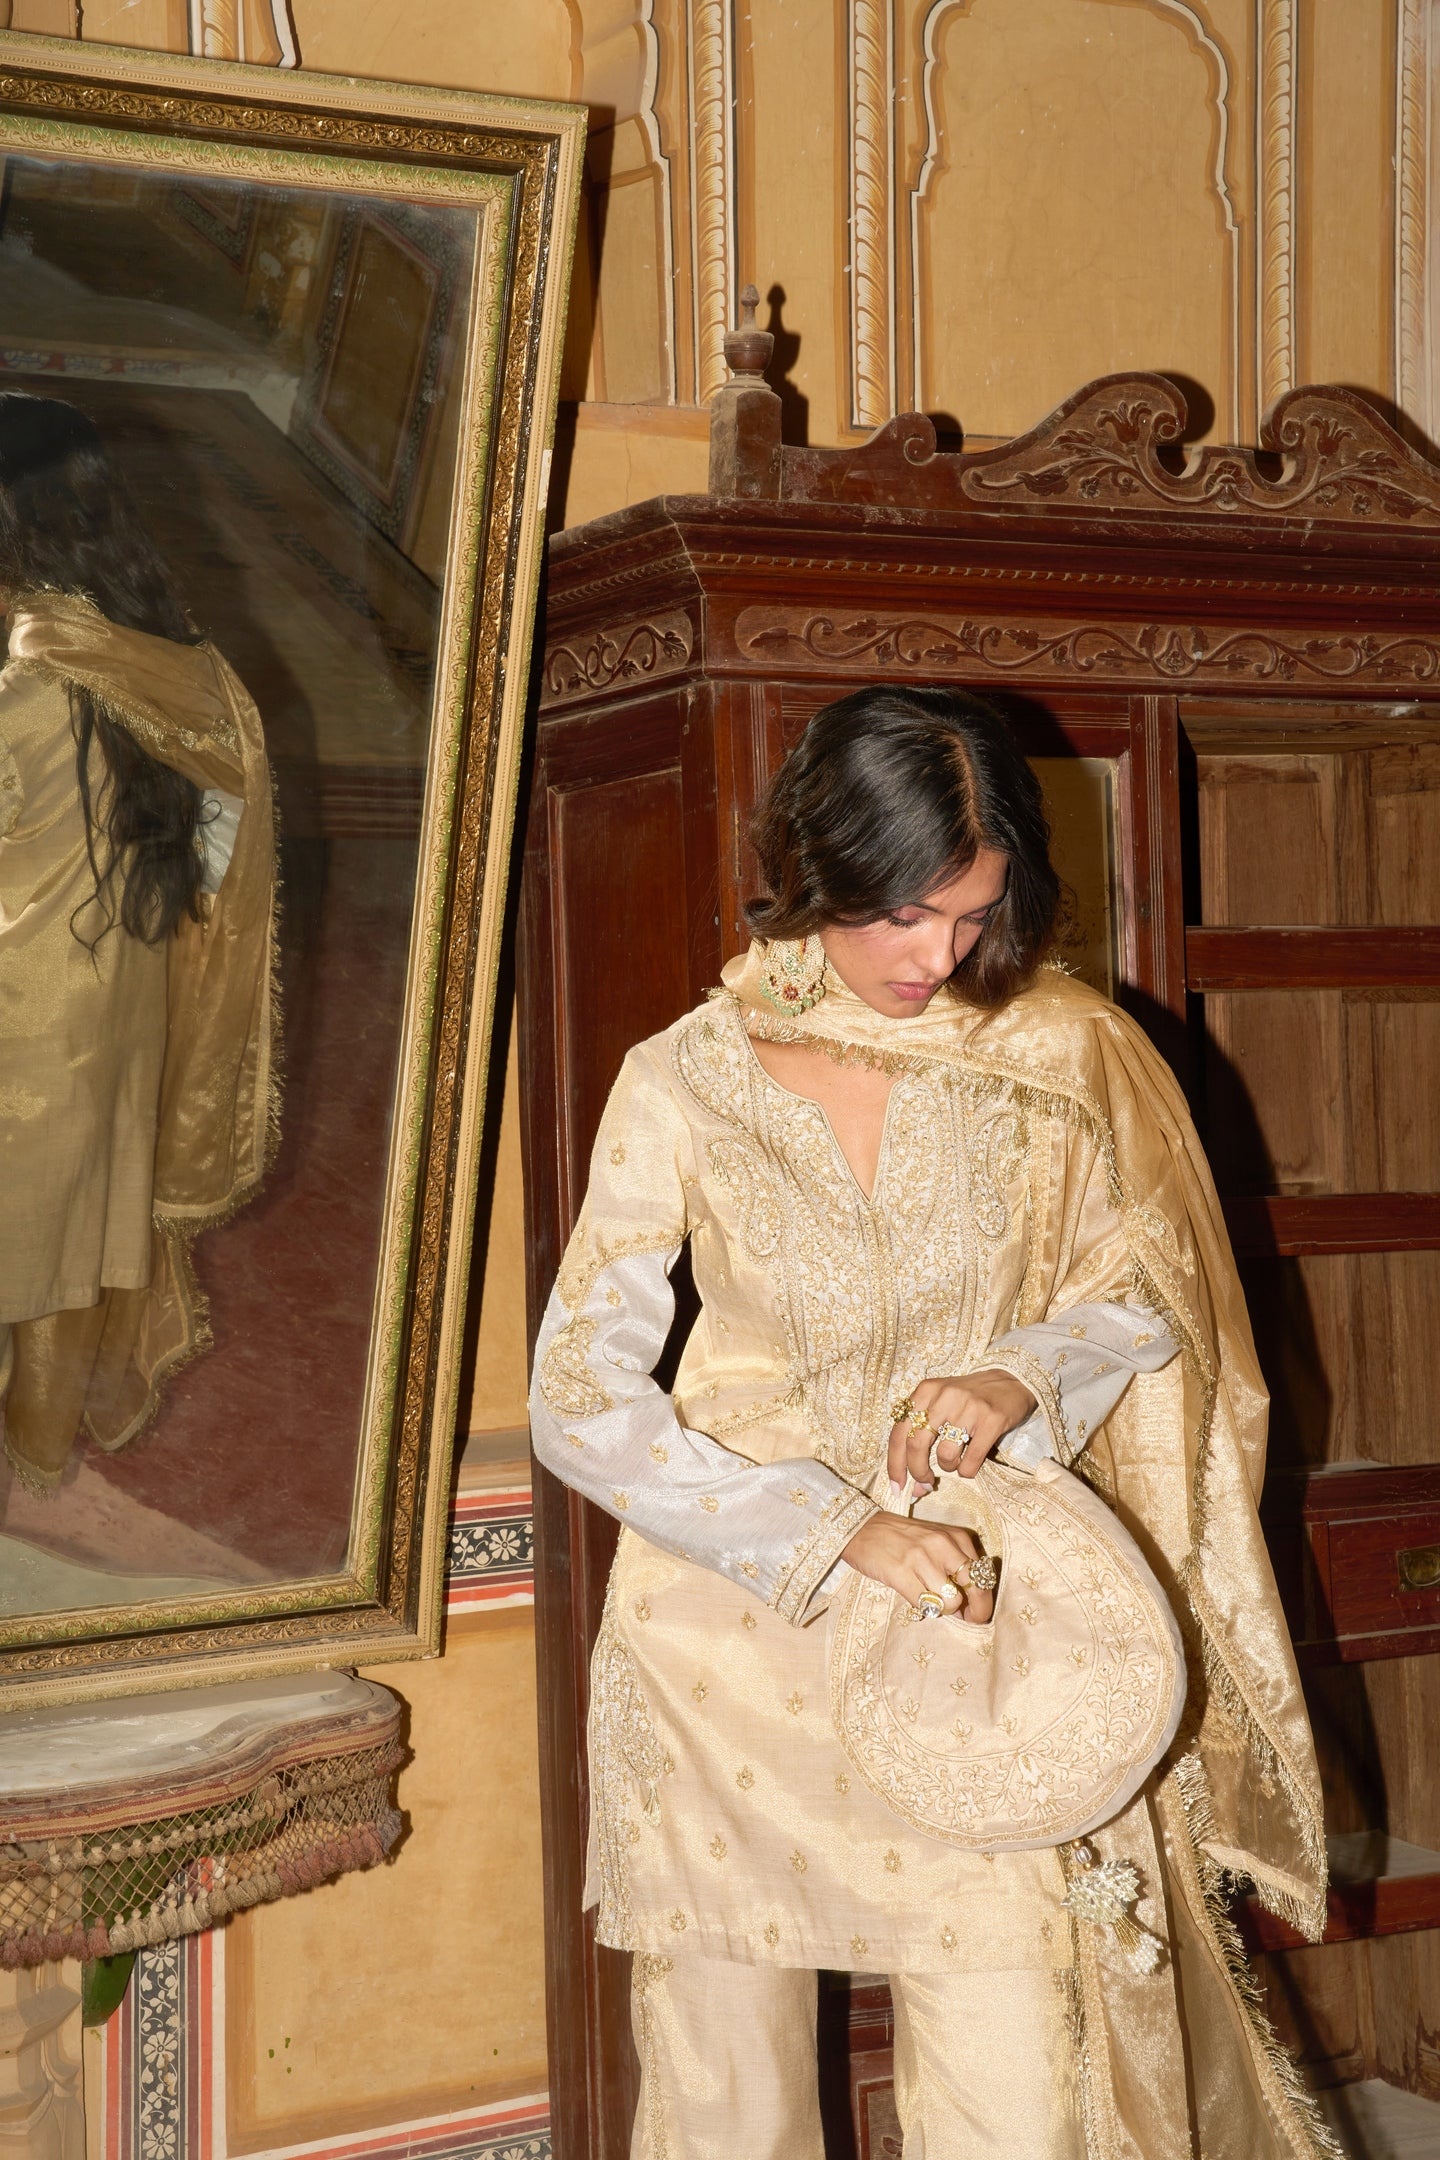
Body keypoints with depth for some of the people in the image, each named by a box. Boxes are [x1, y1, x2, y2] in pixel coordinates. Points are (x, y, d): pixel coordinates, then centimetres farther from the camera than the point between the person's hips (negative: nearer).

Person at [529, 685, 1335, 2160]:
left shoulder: (1061, 1055, -1)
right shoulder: (685, 1080, -5)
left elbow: (1152, 1283, 11)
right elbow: (578, 1399, -8)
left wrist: (1023, 1372, -11)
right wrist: (838, 1530, -20)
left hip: (977, 1624, 0)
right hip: (731, 1628, 0)